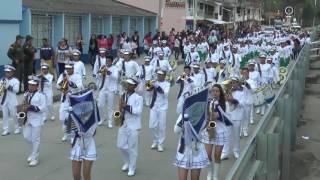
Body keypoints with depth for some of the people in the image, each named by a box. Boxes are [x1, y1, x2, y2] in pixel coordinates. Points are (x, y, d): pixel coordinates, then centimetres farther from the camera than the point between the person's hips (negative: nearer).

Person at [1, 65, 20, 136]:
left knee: (14, 115, 2)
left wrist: (8, 87, -25)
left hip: (12, 101, -4)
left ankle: (18, 128, 17)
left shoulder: (15, 81, -4)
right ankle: (6, 130, 11)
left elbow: (16, 90, -16)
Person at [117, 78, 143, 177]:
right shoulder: (123, 95, 7)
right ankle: (127, 162, 35)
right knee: (121, 146, 11)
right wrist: (121, 107, -5)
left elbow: (139, 111, -19)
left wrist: (127, 106, -24)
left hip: (133, 126, -6)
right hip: (123, 124, 6)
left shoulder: (138, 97, -11)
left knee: (132, 148, 1)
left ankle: (132, 168, 14)